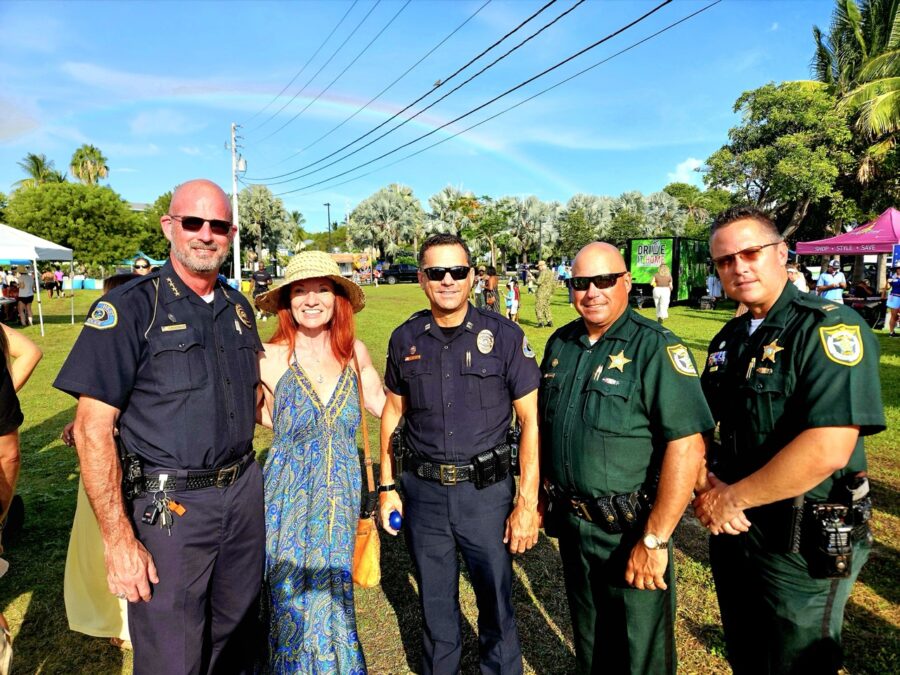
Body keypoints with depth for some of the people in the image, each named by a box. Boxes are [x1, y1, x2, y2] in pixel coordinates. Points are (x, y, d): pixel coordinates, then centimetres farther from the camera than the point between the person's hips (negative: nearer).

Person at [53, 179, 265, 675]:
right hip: (167, 505, -5)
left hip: (243, 493, 5)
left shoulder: (238, 308, 7)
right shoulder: (129, 307, -11)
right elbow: (92, 429, -14)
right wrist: (119, 540, -16)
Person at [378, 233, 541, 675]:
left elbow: (531, 421, -7)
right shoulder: (405, 339, 0)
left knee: (496, 604, 13)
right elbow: (392, 411, 10)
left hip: (487, 491, -2)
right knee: (435, 605, 19)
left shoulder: (504, 336, -9)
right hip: (423, 491, 3)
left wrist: (527, 502, -10)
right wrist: (387, 486, 8)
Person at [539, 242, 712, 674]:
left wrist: (655, 540, -23)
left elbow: (687, 446, -23)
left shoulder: (656, 347, -17)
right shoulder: (560, 344, 3)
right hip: (570, 522, 6)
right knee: (587, 640, 25)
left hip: (629, 529, -5)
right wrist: (541, 496, 11)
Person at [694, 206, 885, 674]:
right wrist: (705, 484, -8)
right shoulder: (729, 340, 6)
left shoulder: (831, 328, -18)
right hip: (730, 530, 7)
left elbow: (826, 451, -29)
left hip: (804, 546, -6)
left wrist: (732, 498, -19)